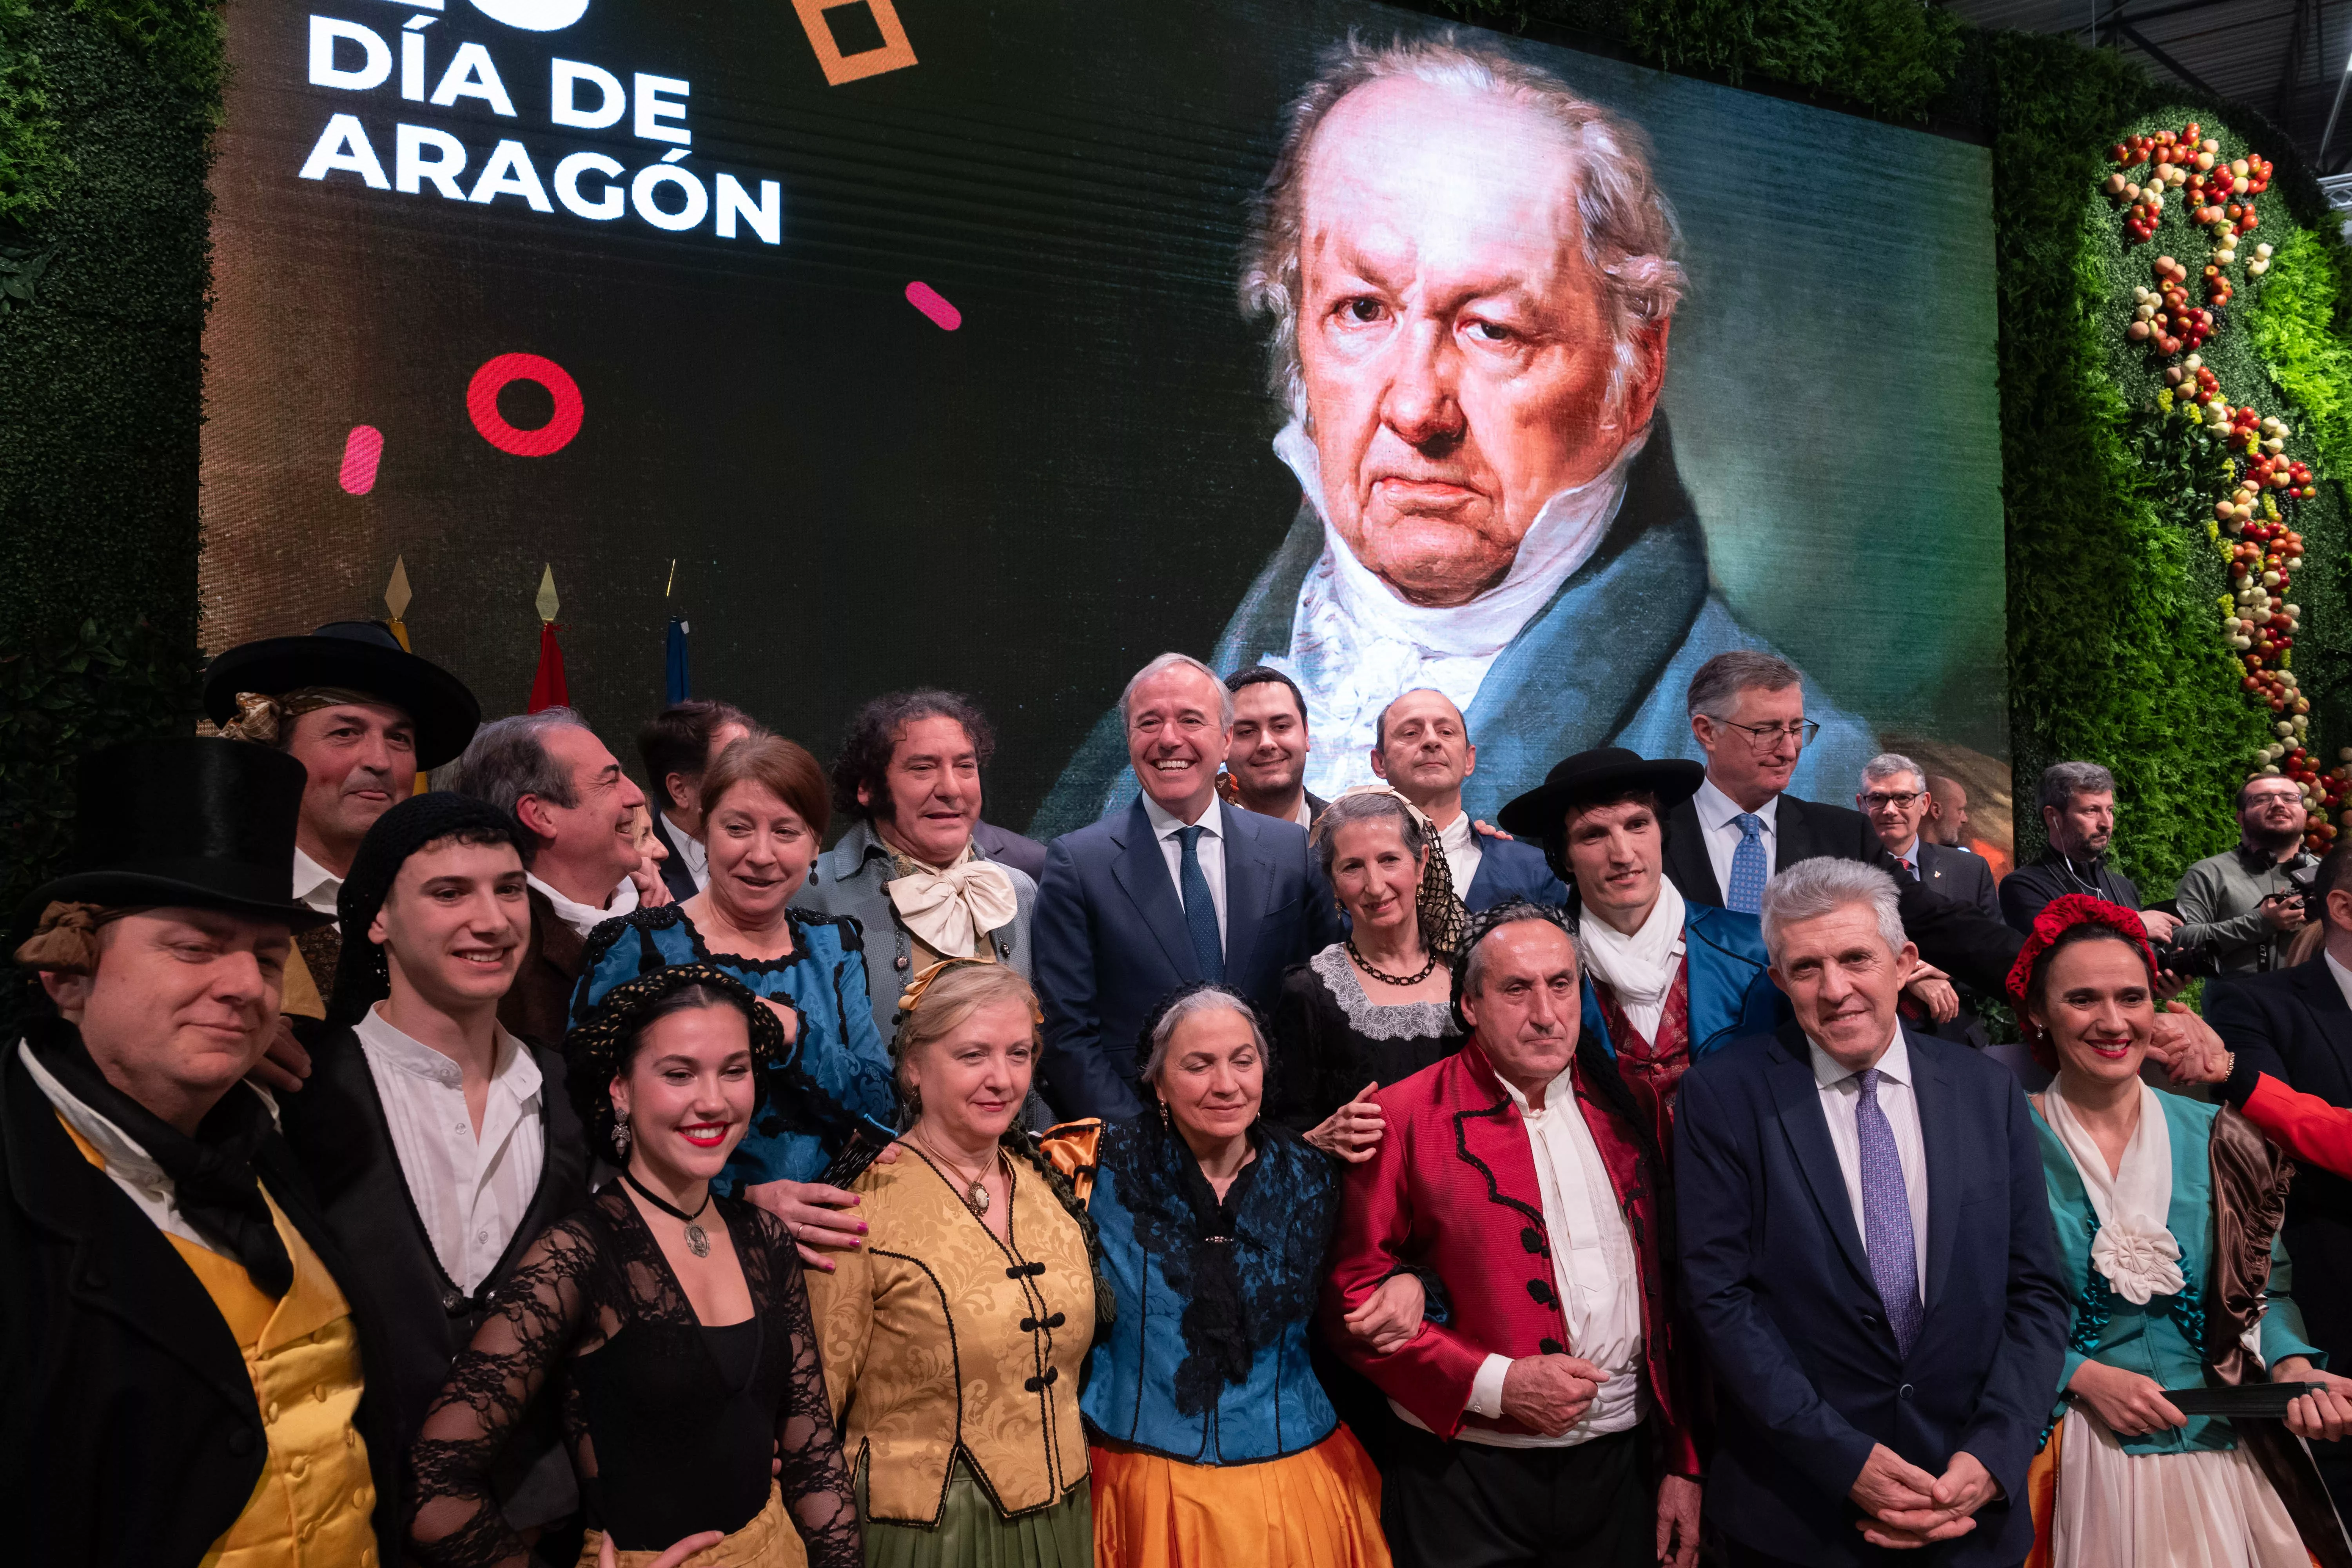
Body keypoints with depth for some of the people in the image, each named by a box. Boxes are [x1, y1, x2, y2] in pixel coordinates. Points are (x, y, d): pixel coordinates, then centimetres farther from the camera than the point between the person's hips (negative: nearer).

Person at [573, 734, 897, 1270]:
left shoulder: (834, 945, 9)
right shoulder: (634, 948, -4)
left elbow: (879, 1103, 4)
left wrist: (793, 1032, -14)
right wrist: (746, 1197, -17)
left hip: (820, 1242, 3)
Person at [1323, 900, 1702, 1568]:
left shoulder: (1617, 1109, 4)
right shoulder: (1406, 1118, -9)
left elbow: (1664, 1294, 9)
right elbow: (1354, 1299, -8)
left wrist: (1684, 1463, 8)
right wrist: (1493, 1384, -15)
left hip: (1621, 1466, 4)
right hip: (1467, 1481, -4)